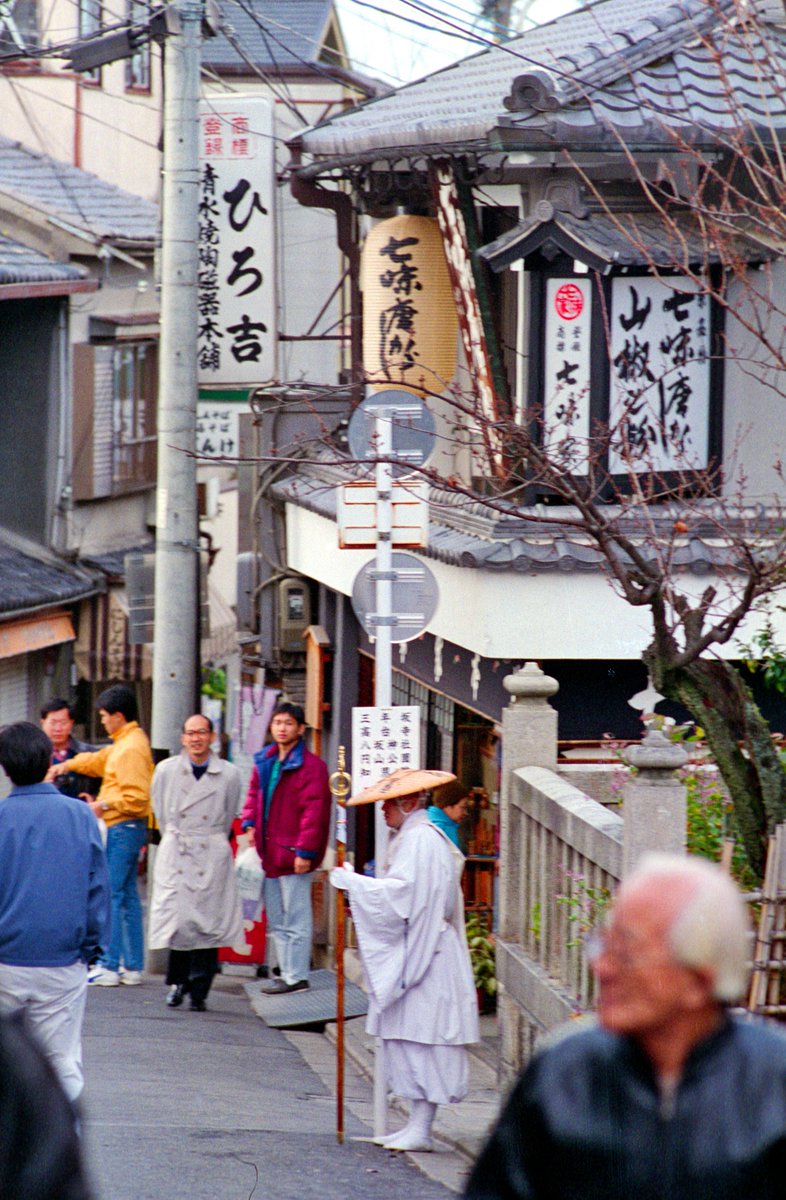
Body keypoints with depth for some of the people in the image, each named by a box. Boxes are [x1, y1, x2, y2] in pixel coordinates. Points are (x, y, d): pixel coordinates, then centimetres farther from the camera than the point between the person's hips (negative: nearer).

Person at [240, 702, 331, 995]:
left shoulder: (311, 766, -11)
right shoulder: (263, 762, 13)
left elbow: (313, 811, -15)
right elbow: (253, 796, 23)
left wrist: (305, 851, -18)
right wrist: (249, 824, 4)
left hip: (292, 854, -9)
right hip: (268, 853, 9)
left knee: (296, 918, -4)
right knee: (276, 920, 14)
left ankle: (296, 976, 0)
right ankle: (287, 972, 21)